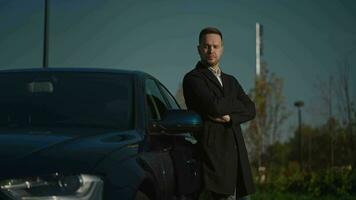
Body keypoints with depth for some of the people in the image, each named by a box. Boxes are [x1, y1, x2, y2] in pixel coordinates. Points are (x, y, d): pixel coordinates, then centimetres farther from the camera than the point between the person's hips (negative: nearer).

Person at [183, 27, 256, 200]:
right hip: (213, 151, -6)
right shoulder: (193, 78, 2)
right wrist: (237, 105, 4)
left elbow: (251, 110, 10)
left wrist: (230, 117, -9)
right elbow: (215, 106, -15)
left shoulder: (231, 81, 24)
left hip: (236, 151, 6)